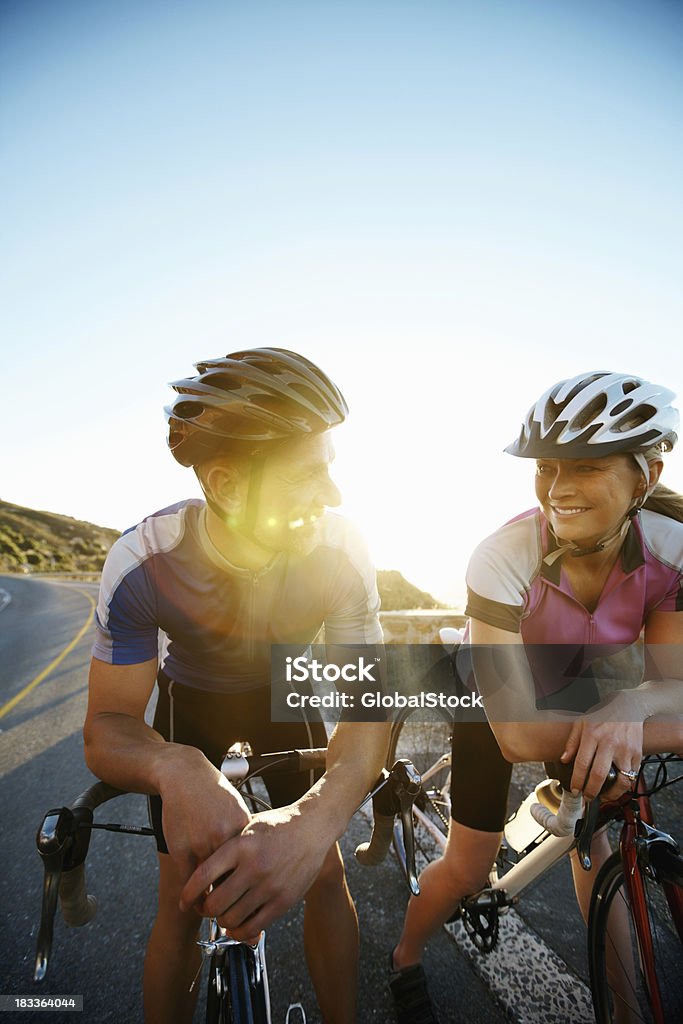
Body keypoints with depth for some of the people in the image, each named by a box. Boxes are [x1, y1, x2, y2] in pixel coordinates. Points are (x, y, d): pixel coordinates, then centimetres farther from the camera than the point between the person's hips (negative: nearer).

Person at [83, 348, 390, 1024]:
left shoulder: (339, 552, -33)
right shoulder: (143, 563, -34)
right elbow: (105, 729, -28)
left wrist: (316, 818, -53)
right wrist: (177, 768, -52)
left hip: (284, 689, 1)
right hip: (192, 696, 0)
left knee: (325, 873, 1)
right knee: (184, 900, 0)